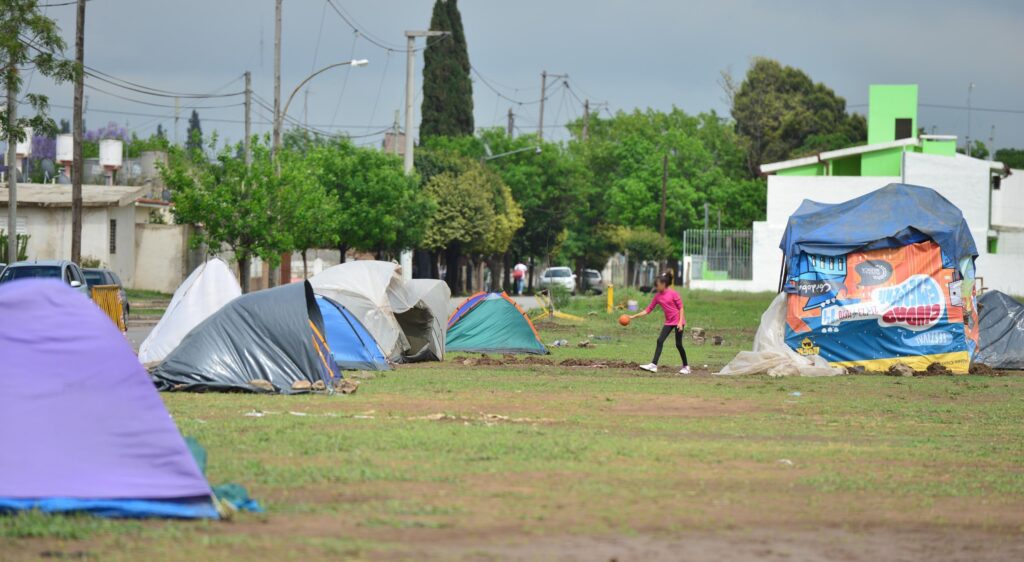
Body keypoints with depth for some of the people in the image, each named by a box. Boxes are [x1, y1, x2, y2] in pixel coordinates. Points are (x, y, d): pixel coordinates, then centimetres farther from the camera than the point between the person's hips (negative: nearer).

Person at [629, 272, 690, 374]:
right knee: (660, 341, -8)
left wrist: (680, 322, -16)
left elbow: (681, 307, -9)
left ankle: (686, 367, 13)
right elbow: (648, 310, 7)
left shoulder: (673, 293, -11)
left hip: (678, 321, -5)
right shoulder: (657, 296, 5)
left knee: (678, 344, -2)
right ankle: (653, 365, -11)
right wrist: (634, 316, 2)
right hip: (668, 322, 5)